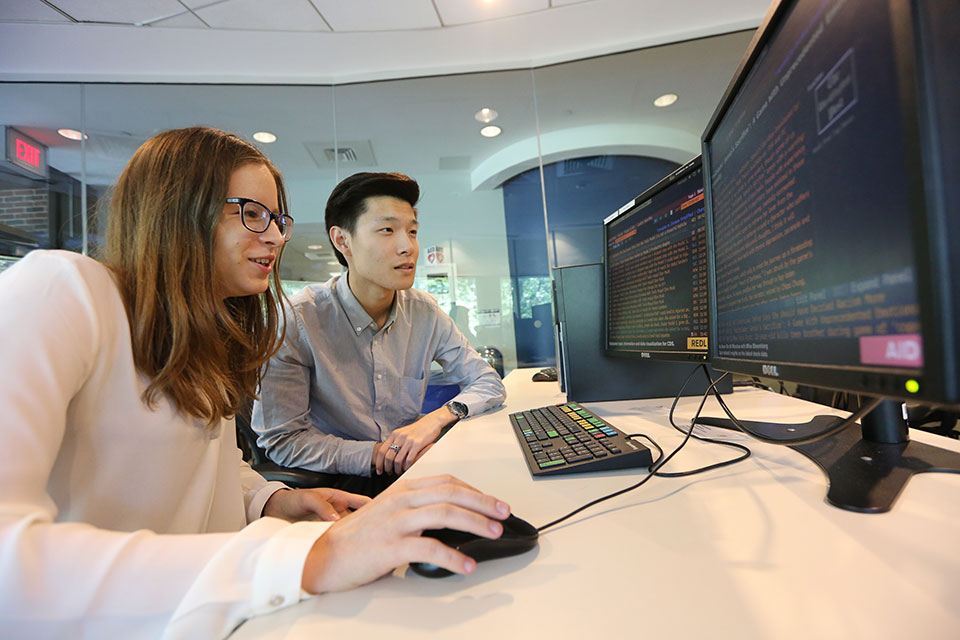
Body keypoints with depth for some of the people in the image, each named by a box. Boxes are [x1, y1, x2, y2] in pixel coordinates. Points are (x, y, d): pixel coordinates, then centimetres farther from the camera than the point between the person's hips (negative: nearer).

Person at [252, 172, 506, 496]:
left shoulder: (426, 313, -3)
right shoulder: (296, 320, -15)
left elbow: (490, 383, 2)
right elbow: (281, 440, -11)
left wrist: (437, 417, -17)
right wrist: (378, 455, -21)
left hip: (411, 470, 5)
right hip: (335, 485, -4)